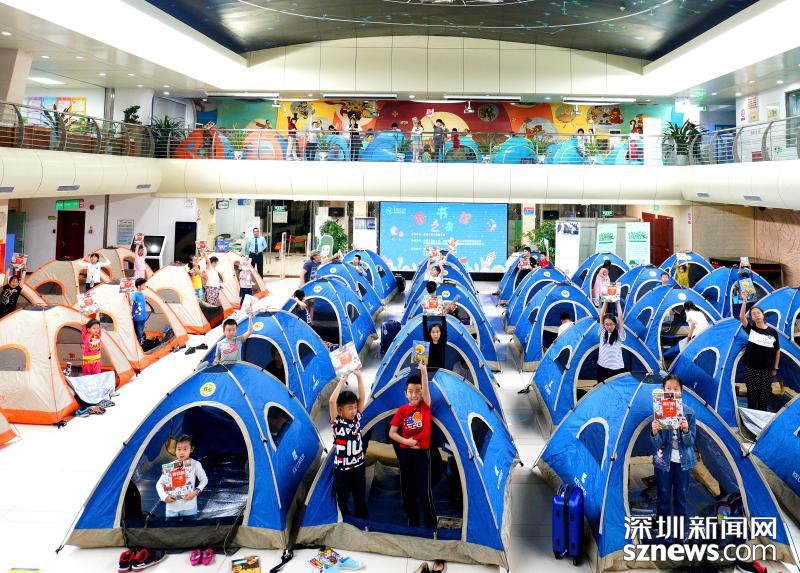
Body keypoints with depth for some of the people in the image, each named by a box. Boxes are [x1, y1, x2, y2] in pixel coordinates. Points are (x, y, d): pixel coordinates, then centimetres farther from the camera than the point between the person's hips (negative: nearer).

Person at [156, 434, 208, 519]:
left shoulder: (195, 464, -4)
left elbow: (204, 480, 6)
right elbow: (159, 484, 7)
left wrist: (196, 492, -10)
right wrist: (164, 496, -10)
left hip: (189, 507, -2)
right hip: (172, 509, 2)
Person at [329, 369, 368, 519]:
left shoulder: (356, 418, 0)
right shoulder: (337, 422, -13)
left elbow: (362, 398, -5)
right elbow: (332, 401, -27)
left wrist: (359, 376, -12)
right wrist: (341, 381, -24)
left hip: (358, 466, 4)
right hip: (342, 469, -4)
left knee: (361, 499, 16)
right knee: (342, 501, 7)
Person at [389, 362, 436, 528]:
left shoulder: (425, 406, -2)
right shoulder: (401, 410, 2)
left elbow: (426, 388, -20)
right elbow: (391, 433, 2)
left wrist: (423, 371, -34)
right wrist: (406, 441, -12)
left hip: (422, 453, -2)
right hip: (405, 454, 3)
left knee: (424, 492, -4)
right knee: (407, 490, 10)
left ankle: (431, 524, 8)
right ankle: (412, 522, 25)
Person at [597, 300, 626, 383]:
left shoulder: (619, 334, -2)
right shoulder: (602, 332, 6)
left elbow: (620, 317, -8)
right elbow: (601, 315, 4)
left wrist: (618, 303, 0)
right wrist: (605, 302, 3)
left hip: (616, 369, -3)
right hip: (602, 367, 3)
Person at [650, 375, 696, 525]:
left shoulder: (689, 412, -5)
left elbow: (690, 442, -7)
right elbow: (657, 444, -12)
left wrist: (685, 430, -28)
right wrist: (654, 432, -33)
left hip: (683, 460, 1)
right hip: (663, 460, -1)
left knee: (680, 498, 11)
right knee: (663, 498, 6)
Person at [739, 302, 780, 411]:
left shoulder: (772, 331, 0)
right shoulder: (751, 329, -2)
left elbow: (777, 350, 9)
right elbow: (741, 317, -20)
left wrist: (775, 368, 9)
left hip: (767, 370, 1)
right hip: (751, 369, -1)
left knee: (765, 395, 8)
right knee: (752, 394, 6)